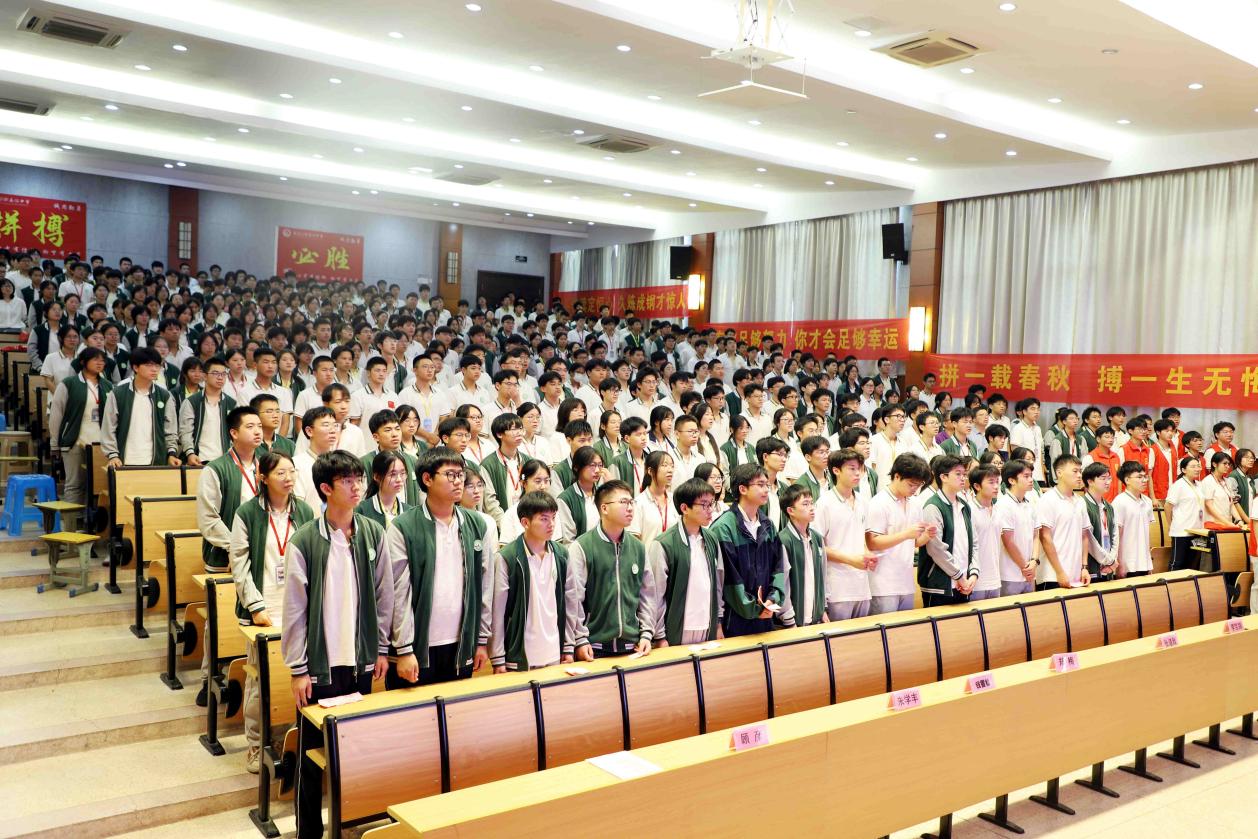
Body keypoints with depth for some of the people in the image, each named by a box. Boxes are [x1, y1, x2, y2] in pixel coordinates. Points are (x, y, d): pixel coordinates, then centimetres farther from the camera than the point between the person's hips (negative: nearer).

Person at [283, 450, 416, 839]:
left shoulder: (374, 534, -1)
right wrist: (299, 669, -8)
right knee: (313, 749, 8)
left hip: (361, 660, 3)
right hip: (320, 662, -3)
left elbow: (385, 595, 6)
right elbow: (294, 609, -8)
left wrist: (382, 650, 6)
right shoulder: (305, 541, -11)